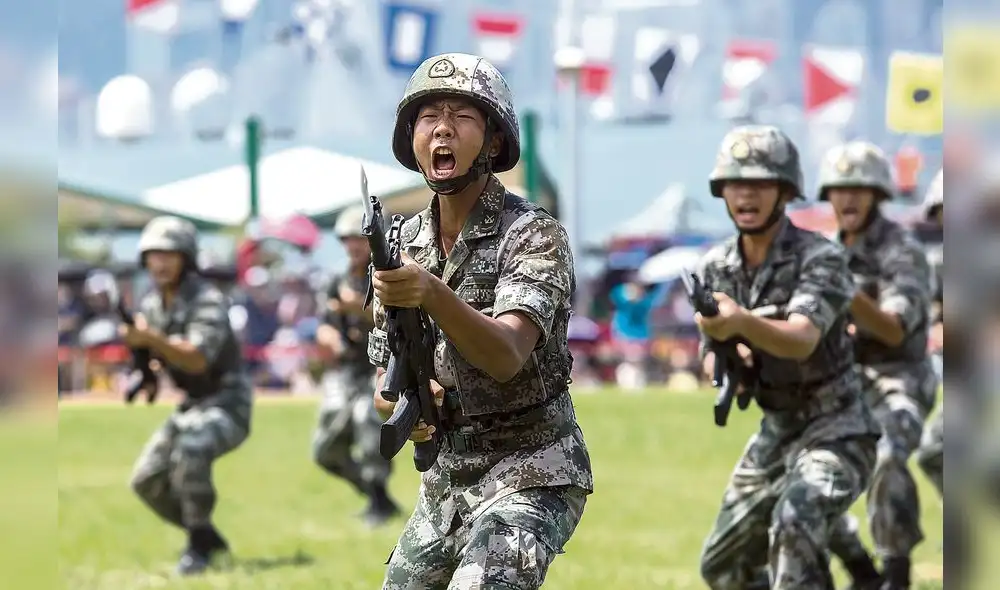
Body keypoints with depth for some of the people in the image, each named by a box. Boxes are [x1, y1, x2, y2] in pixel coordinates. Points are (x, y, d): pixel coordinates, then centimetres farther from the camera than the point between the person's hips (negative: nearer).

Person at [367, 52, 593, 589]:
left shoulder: (534, 236, -13)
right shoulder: (403, 245, 5)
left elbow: (507, 356, -29)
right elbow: (385, 379, 9)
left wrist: (433, 294, -45)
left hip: (530, 477, -7)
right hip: (445, 481, 7)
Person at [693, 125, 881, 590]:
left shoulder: (819, 257, -19)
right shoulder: (715, 268, -1)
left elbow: (802, 340, -36)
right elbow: (712, 360, 4)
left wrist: (741, 321, -56)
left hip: (836, 430, -7)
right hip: (775, 433, 7)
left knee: (796, 523, -34)